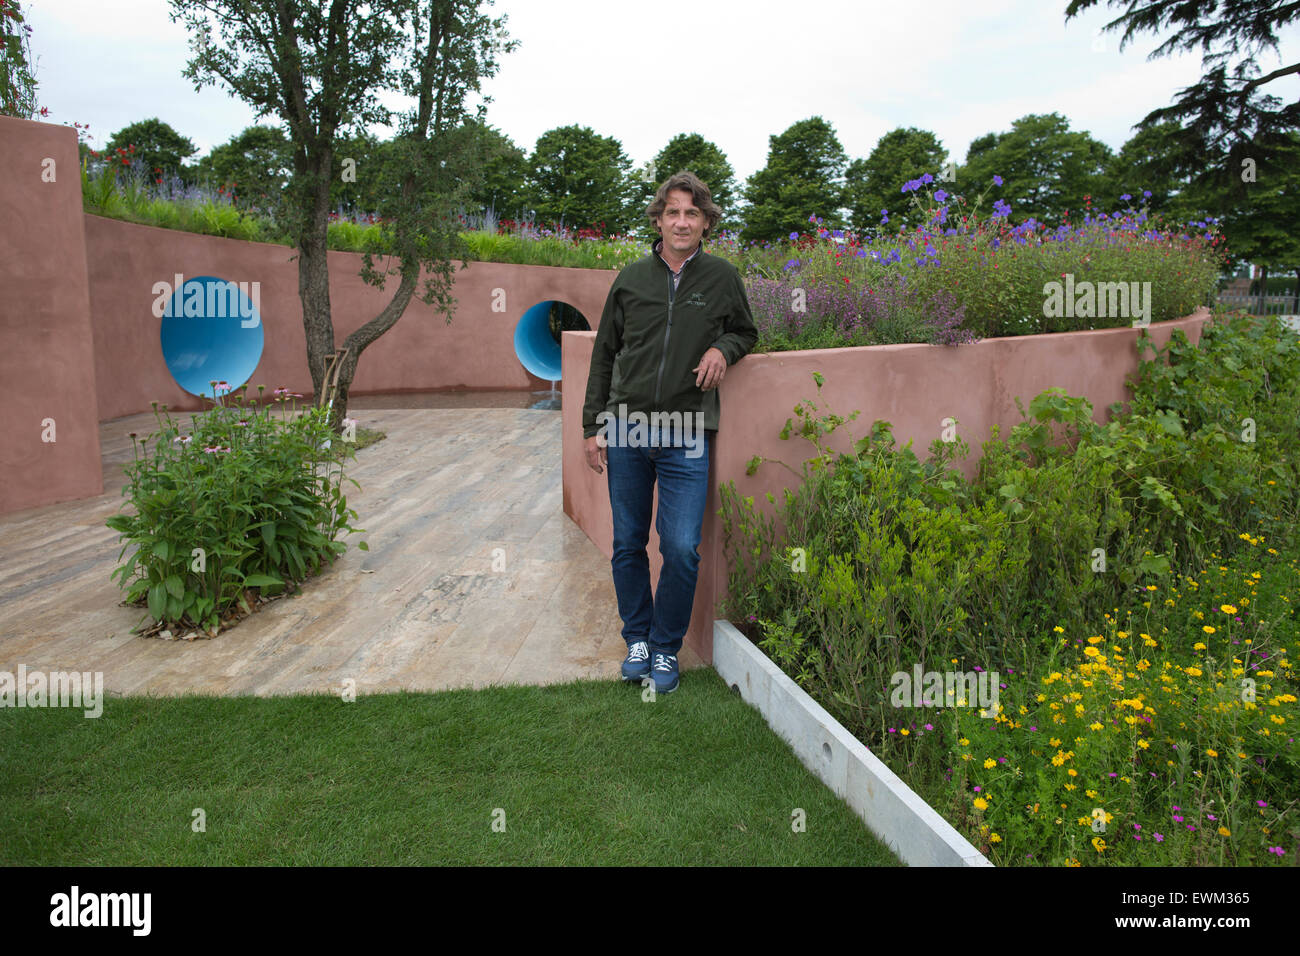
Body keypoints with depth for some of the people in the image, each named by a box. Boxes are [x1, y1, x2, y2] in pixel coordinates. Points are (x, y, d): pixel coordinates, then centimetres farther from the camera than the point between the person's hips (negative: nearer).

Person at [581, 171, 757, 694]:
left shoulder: (722, 277, 6)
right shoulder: (631, 278, 8)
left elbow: (745, 331, 21)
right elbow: (604, 355, 12)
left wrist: (723, 348, -4)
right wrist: (592, 426, 7)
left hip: (686, 437, -1)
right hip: (626, 430, 2)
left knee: (681, 549, -6)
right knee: (628, 544, 8)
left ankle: (667, 649, 13)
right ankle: (637, 640, 26)